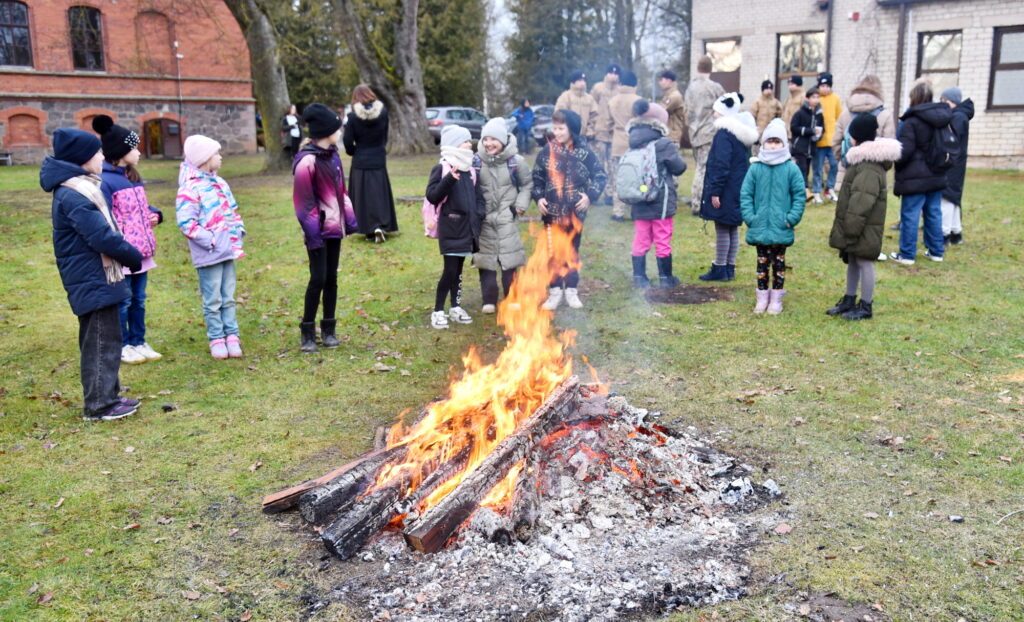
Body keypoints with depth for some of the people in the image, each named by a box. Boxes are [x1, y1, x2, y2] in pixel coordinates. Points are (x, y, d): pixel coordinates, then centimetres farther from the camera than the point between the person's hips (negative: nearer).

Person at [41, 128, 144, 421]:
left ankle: (106, 396, 27)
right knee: (102, 340, -4)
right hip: (93, 280, -11)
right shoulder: (73, 195, -19)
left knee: (99, 339, 16)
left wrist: (127, 255, 7)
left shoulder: (79, 187, 14)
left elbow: (103, 229, 17)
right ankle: (100, 405, 4)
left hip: (92, 278, 11)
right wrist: (134, 258, -9)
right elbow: (102, 236, -22)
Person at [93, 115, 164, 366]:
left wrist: (155, 215, 3)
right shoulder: (105, 181, -15)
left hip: (141, 252, 8)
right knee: (123, 302, 3)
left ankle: (139, 342, 27)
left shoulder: (134, 178, 14)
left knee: (139, 300, 16)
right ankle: (123, 346, 16)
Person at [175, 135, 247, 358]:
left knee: (228, 298, 13)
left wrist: (238, 231, 8)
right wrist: (209, 240, -17)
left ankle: (231, 336, 21)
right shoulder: (190, 189, -13)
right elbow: (185, 222, -17)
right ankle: (216, 340, 13)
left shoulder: (220, 183, 13)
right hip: (208, 255, -7)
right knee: (213, 300, 3)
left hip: (229, 251, 7)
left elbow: (233, 212, 23)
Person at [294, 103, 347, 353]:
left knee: (331, 278, 11)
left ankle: (329, 329, 21)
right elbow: (303, 201, -15)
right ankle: (307, 332, 9)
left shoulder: (333, 155, 9)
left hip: (335, 227, 8)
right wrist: (312, 232, -17)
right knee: (318, 279, -4)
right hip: (319, 230, -8)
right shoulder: (307, 161, -15)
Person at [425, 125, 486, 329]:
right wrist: (449, 180, -26)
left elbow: (478, 195, 20)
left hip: (468, 226, 6)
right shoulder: (441, 168, -7)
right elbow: (432, 196, -14)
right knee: (450, 269, -9)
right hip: (450, 227, -6)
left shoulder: (470, 170, 13)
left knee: (458, 268, 14)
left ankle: (456, 307, 23)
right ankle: (438, 311, 1)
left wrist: (479, 213, 2)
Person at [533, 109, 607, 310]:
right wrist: (538, 198, -5)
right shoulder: (546, 152, 0)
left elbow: (600, 175, 0)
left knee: (573, 251, 10)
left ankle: (571, 290, 21)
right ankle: (555, 291, 15)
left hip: (575, 211, -1)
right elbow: (537, 178, 7)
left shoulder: (584, 152, -4)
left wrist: (590, 196, -11)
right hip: (552, 211, 1)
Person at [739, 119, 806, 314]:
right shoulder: (755, 168, -1)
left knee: (779, 262, 9)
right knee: (762, 262, 11)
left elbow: (799, 195, -1)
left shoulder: (791, 169, -4)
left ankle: (776, 300, 18)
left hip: (781, 228, -1)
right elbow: (745, 194, 2)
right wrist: (749, 216, -7)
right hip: (759, 227, 1)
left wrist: (792, 218, -8)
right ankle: (762, 298, 20)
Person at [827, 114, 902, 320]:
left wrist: (852, 226, -24)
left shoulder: (869, 166, -22)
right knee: (852, 260, 18)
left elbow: (862, 201, -27)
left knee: (864, 262, 0)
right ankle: (849, 300, 31)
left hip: (865, 227, -11)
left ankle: (865, 306, 10)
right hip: (854, 225, 11)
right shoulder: (862, 158, 13)